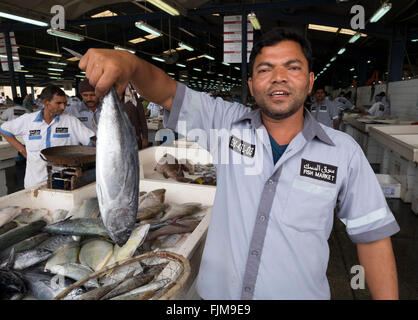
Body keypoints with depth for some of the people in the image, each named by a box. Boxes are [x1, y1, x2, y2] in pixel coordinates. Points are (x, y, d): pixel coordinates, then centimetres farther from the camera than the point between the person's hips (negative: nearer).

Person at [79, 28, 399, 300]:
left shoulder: (343, 151, -8)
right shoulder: (223, 122, -9)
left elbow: (372, 235, -2)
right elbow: (166, 91, -19)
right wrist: (129, 62, -39)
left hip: (300, 292, 0)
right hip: (215, 290, 1)